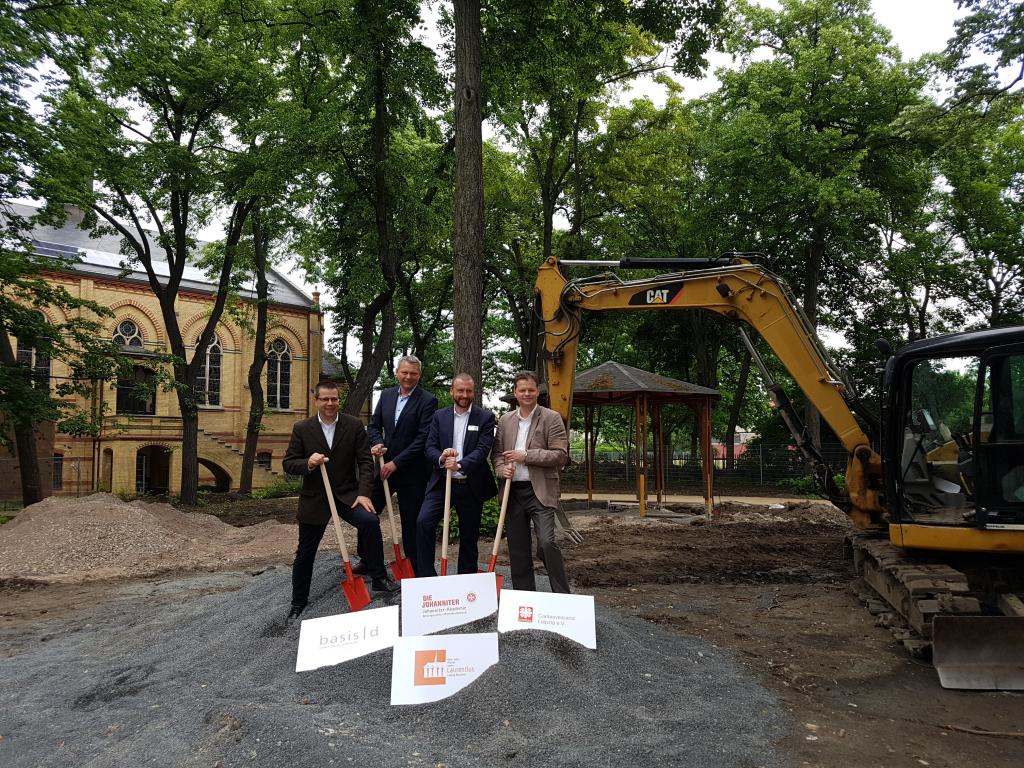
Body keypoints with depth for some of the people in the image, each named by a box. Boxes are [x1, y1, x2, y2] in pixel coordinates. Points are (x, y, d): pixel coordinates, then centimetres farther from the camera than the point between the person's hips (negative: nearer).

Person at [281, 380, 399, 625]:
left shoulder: (354, 425, -4)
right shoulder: (302, 428, -3)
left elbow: (365, 461, -5)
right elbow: (288, 464, -2)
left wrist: (363, 493, -16)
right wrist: (308, 463, -24)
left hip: (347, 494, -1)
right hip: (314, 498, 1)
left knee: (370, 521, -27)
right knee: (305, 552, 8)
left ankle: (379, 579, -10)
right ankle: (298, 602, 29)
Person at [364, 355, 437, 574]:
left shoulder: (427, 400, -11)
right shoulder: (386, 395, 8)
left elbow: (423, 438, -17)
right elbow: (374, 424, 13)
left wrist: (396, 462, -17)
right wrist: (377, 442, -10)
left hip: (411, 471, -6)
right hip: (384, 465, 6)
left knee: (411, 521, 4)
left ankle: (414, 567, 17)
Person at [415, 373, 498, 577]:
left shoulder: (485, 417, 0)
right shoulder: (439, 416, 7)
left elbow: (483, 449, -12)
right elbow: (430, 447, 0)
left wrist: (460, 465, -29)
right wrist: (441, 458, -23)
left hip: (471, 486, -1)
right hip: (442, 482, 1)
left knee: (469, 536, 8)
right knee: (423, 522, -19)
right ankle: (426, 576, -10)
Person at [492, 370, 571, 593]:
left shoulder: (551, 418, -2)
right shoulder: (505, 421, 12)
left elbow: (560, 455, -9)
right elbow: (497, 452, 16)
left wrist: (526, 456, -13)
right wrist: (502, 468, -5)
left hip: (540, 491, -5)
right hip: (512, 491, 5)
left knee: (546, 543, -16)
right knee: (517, 549, 9)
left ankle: (562, 596, -3)